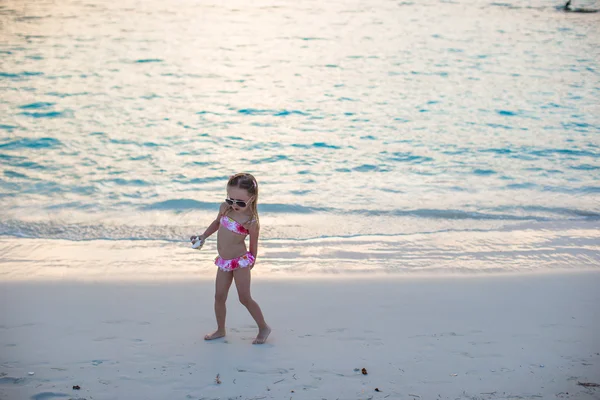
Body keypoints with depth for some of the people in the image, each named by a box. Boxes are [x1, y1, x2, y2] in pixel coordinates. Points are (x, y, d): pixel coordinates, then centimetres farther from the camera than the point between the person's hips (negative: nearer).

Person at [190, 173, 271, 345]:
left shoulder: (251, 222, -21)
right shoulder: (225, 208, -5)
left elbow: (253, 244, -7)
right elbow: (217, 222, 16)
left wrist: (251, 261, 4)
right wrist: (203, 236, 11)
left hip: (240, 261, -6)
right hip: (224, 262, 6)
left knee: (245, 298, -1)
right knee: (219, 296, 10)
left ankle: (264, 327, 16)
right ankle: (220, 330, 26)